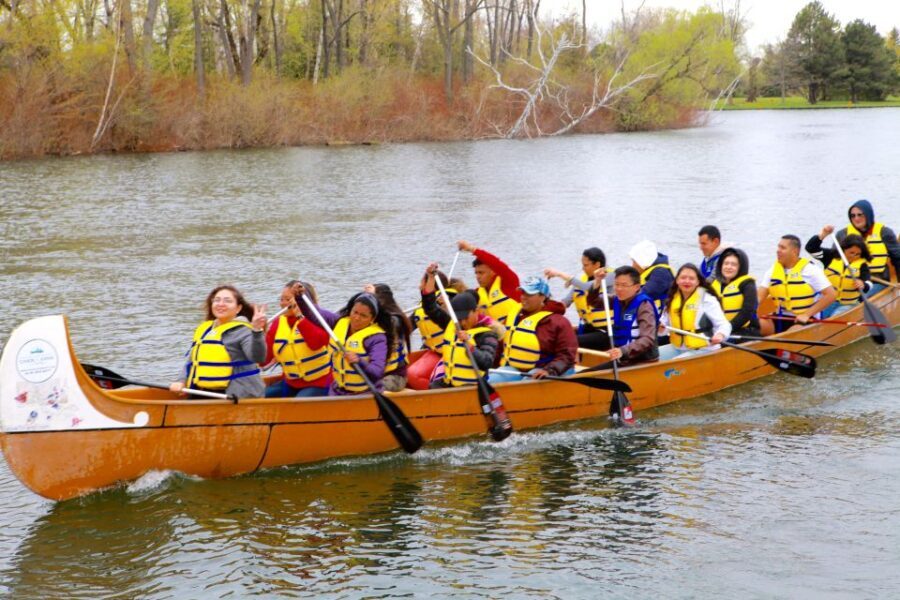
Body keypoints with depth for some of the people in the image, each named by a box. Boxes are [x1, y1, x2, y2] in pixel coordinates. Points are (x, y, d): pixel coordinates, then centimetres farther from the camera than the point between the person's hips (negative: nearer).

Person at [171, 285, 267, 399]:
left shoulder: (242, 330, -7)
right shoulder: (203, 329, 16)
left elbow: (257, 357, -25)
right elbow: (191, 362, 25)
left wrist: (257, 331, -39)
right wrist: (182, 382, 8)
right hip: (204, 395, 7)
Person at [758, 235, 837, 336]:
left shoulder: (810, 269, -7)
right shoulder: (773, 270, 8)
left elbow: (830, 295, -12)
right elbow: (759, 296, 1)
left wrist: (806, 314, -16)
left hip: (806, 320, -4)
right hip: (781, 318, 4)